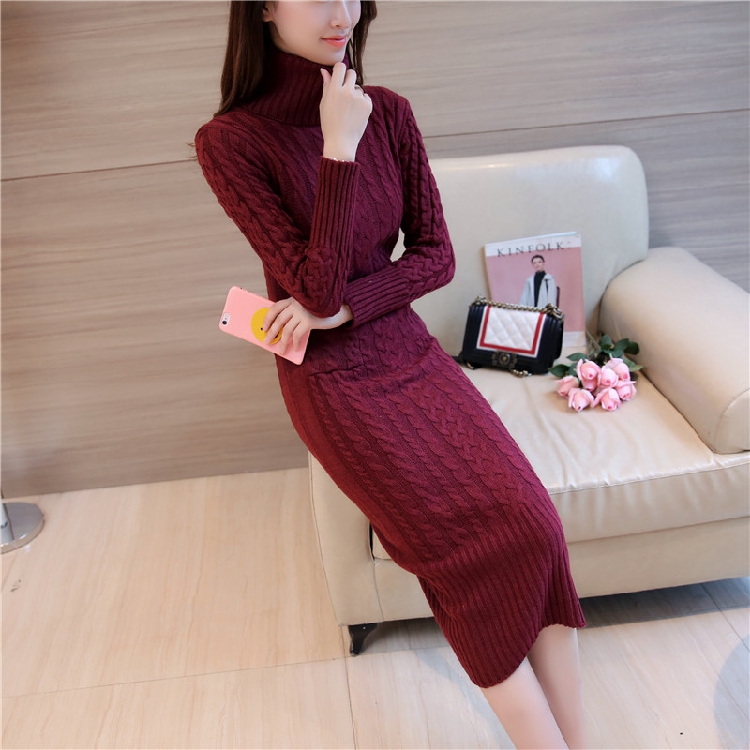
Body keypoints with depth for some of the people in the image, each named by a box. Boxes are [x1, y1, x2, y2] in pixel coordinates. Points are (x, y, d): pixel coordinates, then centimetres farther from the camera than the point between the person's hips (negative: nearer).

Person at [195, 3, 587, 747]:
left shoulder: (387, 112, 1)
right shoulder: (230, 141, -11)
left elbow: (435, 254, 2)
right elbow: (316, 288, -18)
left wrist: (344, 305, -13)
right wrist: (339, 149, -22)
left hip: (407, 350, 4)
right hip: (332, 380, -4)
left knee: (529, 520, -16)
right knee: (473, 549, -17)